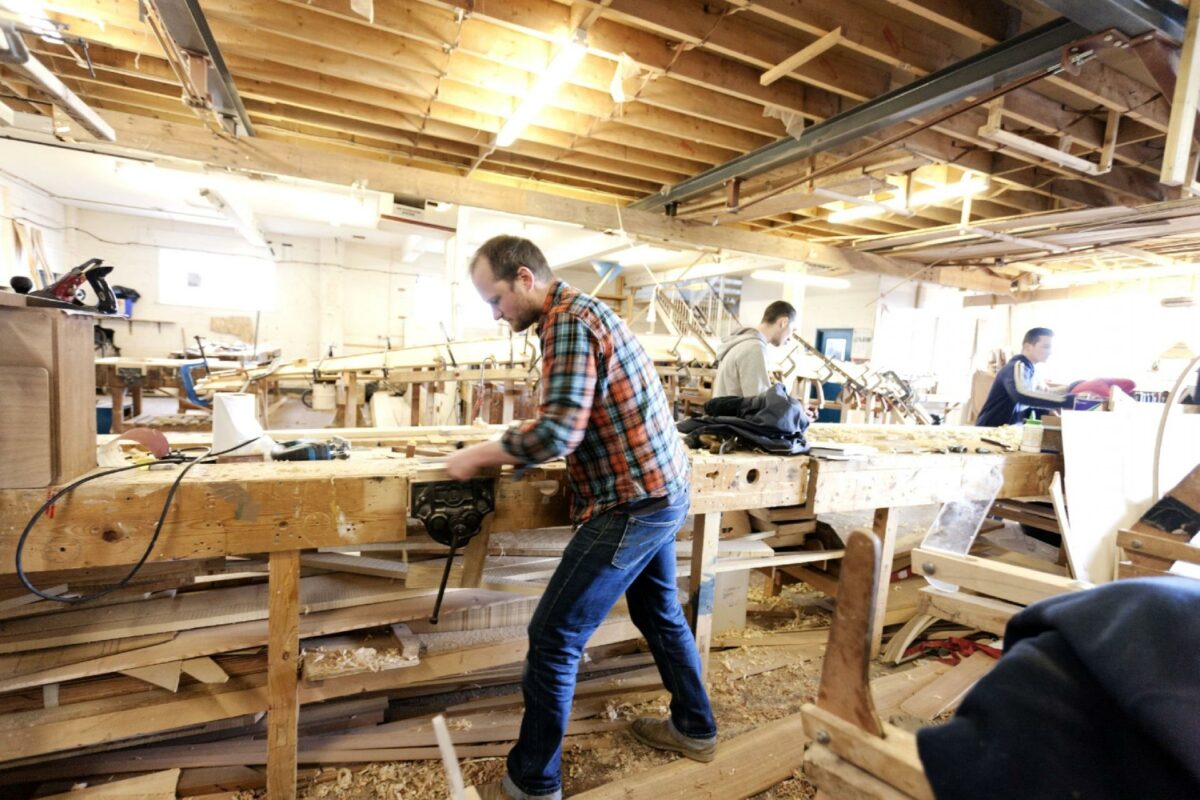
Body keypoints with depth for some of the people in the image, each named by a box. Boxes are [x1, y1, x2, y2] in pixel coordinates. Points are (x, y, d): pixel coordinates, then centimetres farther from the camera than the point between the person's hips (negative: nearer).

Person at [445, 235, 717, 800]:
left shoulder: (569, 320, -17)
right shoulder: (584, 311, 13)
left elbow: (558, 432, -27)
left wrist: (479, 455, -15)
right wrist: (515, 439, 11)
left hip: (631, 504, -11)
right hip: (663, 491, 11)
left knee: (554, 637, 0)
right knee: (659, 612, 26)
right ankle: (694, 728, 46)